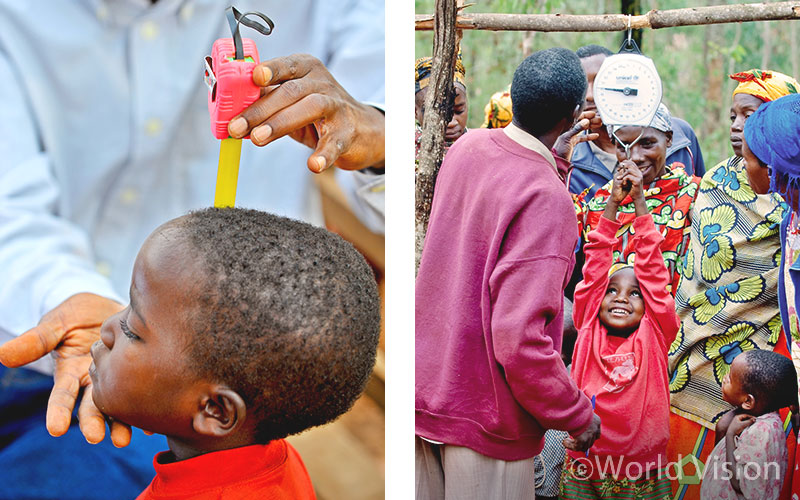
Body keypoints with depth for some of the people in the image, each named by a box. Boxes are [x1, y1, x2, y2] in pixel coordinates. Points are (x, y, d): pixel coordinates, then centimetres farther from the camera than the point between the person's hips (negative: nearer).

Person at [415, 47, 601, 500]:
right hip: (484, 417, -7)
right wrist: (578, 416, -14)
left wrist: (554, 156, 26)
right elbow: (520, 341, -28)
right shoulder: (547, 202, -25)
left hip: (425, 386, 7)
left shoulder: (467, 147, -2)